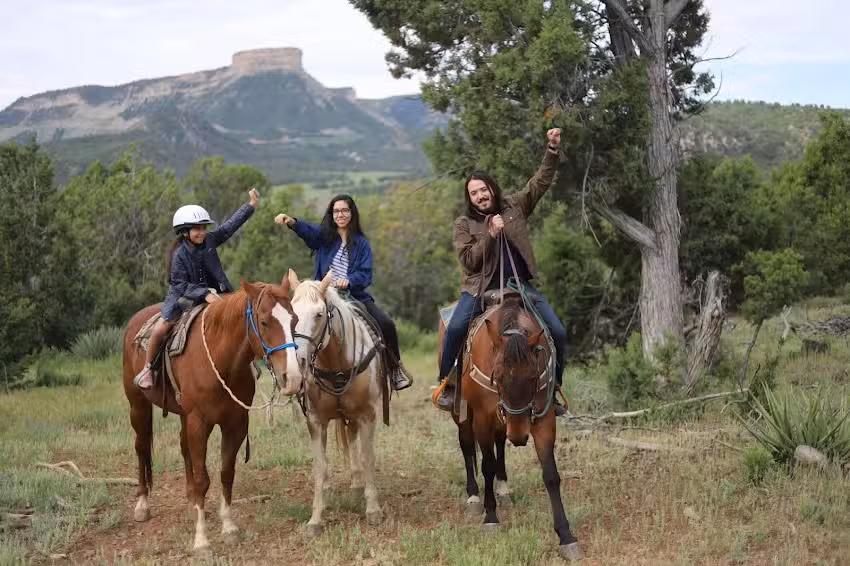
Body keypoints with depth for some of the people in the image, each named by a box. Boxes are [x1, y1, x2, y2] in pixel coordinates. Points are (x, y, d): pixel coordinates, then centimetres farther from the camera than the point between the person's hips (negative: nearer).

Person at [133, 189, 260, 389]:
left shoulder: (209, 240, -4)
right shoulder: (179, 255, -18)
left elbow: (230, 226, 3)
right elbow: (181, 285, -20)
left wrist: (250, 205, 2)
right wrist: (204, 294, -31)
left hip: (211, 294, 5)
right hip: (183, 297, -5)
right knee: (161, 327, -21)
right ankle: (146, 369, -5)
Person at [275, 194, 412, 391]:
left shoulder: (361, 243, 8)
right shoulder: (324, 235, 7)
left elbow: (366, 275, -3)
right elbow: (307, 230, -16)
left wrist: (349, 280, -25)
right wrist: (292, 222, -39)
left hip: (355, 296, 0)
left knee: (386, 324, -15)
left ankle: (394, 368, 7)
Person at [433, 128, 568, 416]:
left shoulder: (514, 206, 9)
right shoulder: (464, 224, 3)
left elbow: (541, 181, 8)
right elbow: (469, 261, -6)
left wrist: (553, 149, -3)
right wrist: (491, 235, -17)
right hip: (481, 287, -3)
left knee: (557, 333, -8)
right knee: (456, 327, -28)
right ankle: (445, 384, -9)